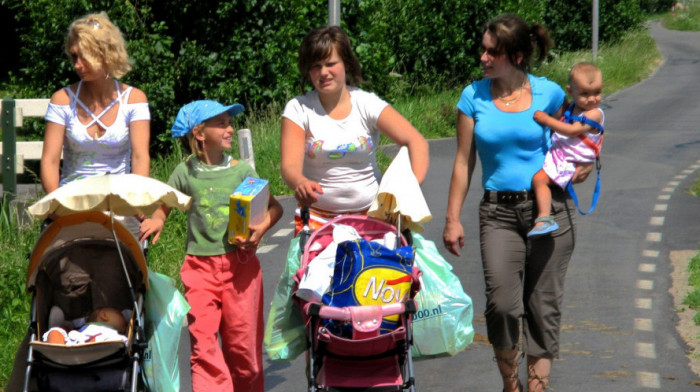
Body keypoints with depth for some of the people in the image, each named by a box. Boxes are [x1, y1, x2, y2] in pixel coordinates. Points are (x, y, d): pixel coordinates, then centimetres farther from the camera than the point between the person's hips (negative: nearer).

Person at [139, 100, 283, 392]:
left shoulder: (242, 170, 4)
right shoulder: (185, 173, 4)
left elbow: (274, 206, 6)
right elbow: (164, 206, 13)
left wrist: (262, 226, -13)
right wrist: (155, 221, -9)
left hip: (240, 262, 0)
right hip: (200, 266, 0)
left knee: (242, 340, 3)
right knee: (202, 339, -8)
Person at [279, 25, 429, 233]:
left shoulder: (367, 104, -1)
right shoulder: (298, 109, -2)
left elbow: (417, 142, -9)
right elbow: (290, 166, -12)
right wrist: (300, 183, -37)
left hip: (369, 213, 1)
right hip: (318, 215, 0)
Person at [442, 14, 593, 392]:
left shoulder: (548, 93, 0)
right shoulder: (473, 96, 1)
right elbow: (464, 161, 6)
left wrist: (584, 163, 1)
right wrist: (452, 218, 4)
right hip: (498, 213, 0)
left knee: (543, 305, 3)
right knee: (502, 304, -13)